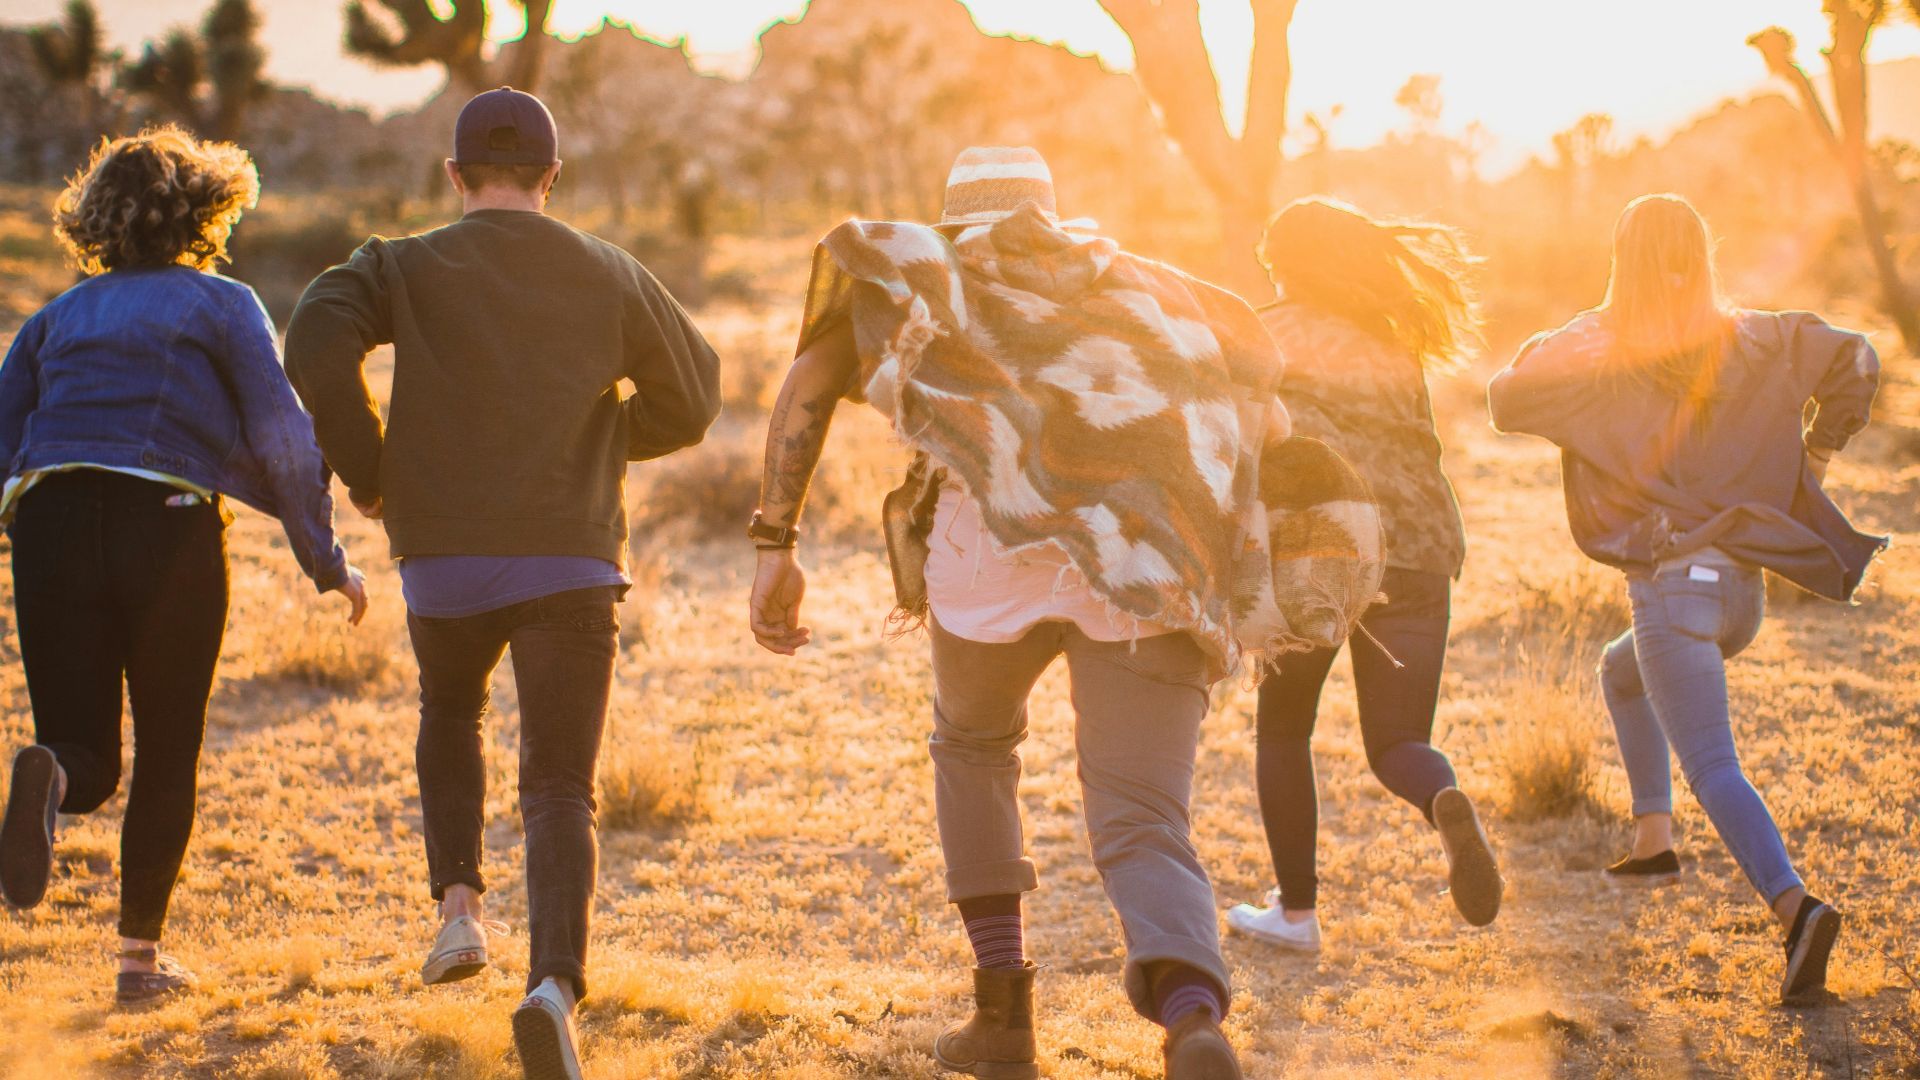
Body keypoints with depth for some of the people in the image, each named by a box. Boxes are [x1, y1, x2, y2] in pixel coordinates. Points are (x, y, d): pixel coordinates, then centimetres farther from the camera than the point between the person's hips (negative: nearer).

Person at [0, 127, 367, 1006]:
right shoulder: (221, 304, 7)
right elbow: (281, 437, -1)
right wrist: (326, 560, 4)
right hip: (170, 529, -3)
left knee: (86, 760, 7)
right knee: (167, 755, 13)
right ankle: (140, 955, 13)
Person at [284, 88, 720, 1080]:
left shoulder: (404, 269, 3)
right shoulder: (611, 278, 8)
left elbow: (314, 347, -15)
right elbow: (692, 399, 15)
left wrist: (366, 472, -2)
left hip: (443, 560, 1)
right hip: (571, 564, 0)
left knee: (449, 713, 31)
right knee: (560, 789, -1)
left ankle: (459, 906, 15)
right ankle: (554, 984, -25)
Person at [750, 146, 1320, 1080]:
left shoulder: (917, 271, 29)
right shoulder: (1146, 288, 34)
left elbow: (808, 386, 13)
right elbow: (1266, 419, 31)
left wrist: (775, 545, 9)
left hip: (999, 549, -1)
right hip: (1151, 575, 1)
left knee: (972, 740, 30)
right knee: (1144, 832, 0)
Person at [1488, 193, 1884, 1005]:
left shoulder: (1598, 351, -6)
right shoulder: (1751, 342, 8)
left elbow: (1508, 401, -10)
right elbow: (1852, 358, 8)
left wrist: (1543, 350, 9)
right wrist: (1816, 453, 16)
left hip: (1673, 585, -6)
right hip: (1744, 584, 6)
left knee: (1711, 769, -11)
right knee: (1622, 672, 33)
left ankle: (1794, 905, -32)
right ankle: (1653, 838, 29)